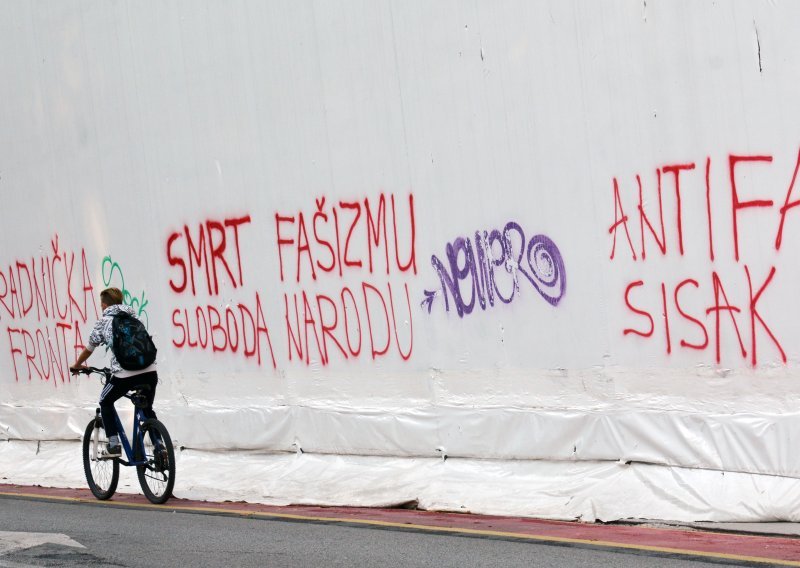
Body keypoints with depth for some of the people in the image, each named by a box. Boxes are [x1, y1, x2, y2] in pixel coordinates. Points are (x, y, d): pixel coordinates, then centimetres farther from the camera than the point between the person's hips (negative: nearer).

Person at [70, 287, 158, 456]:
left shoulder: (103, 322, 12)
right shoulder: (133, 317, 24)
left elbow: (89, 348, 23)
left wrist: (77, 365, 42)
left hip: (125, 373, -4)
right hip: (149, 370, 4)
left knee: (105, 402, 23)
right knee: (147, 409, 24)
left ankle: (114, 444, 13)